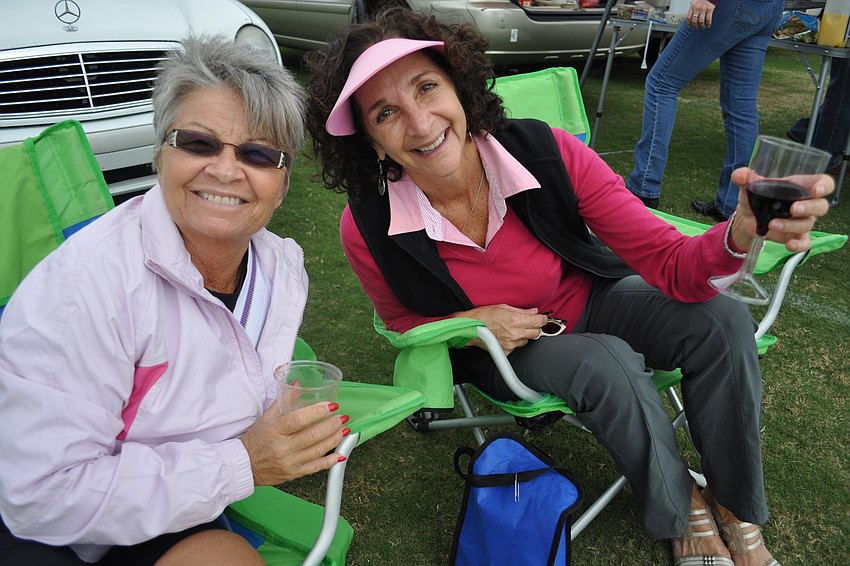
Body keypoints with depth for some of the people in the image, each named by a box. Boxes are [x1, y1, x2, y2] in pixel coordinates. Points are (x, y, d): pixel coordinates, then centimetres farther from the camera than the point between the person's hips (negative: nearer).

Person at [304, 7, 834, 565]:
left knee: (722, 322, -19)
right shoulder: (367, 228, -26)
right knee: (608, 362, -31)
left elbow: (674, 266, -24)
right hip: (496, 350, -2)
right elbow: (403, 319, -4)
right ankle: (680, 510, 1)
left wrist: (743, 228, -46)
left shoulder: (548, 152, -26)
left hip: (587, 300, 2)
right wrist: (470, 324, -26)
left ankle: (734, 502, 6)